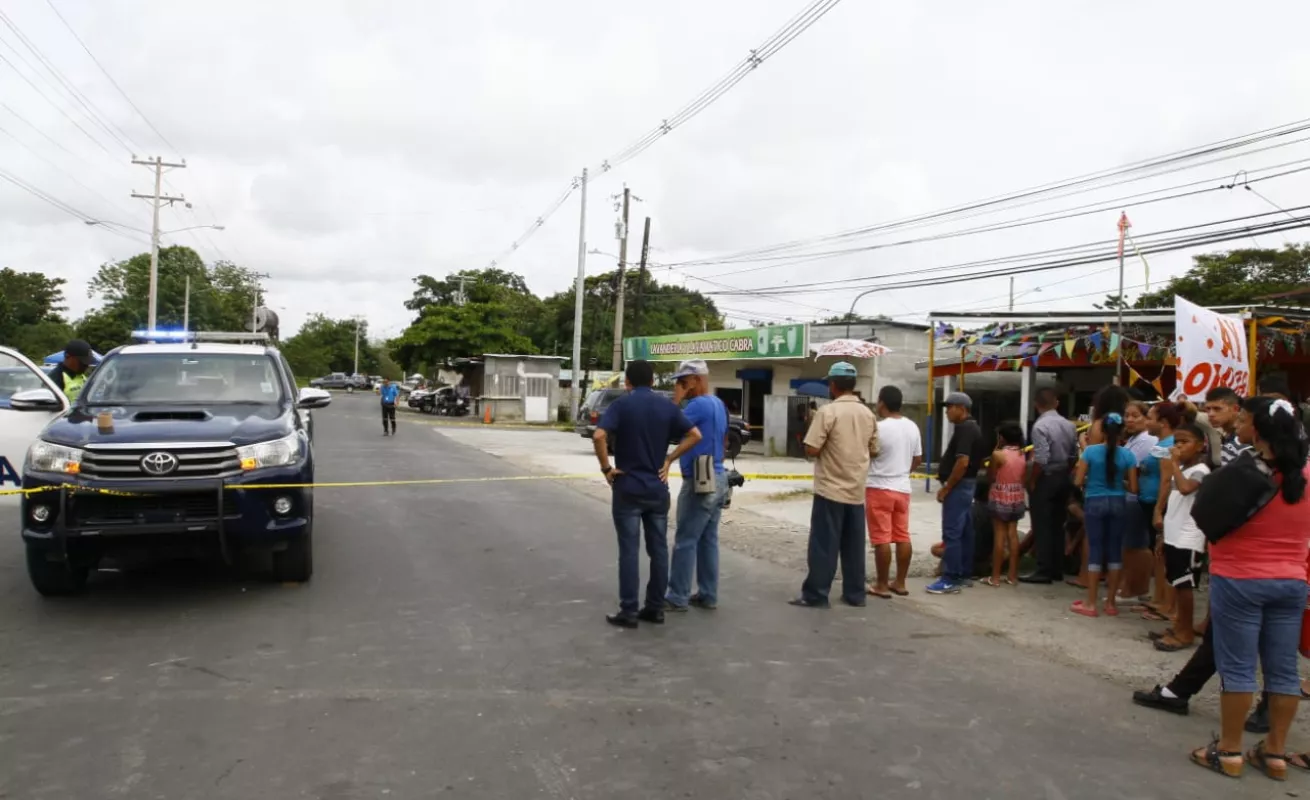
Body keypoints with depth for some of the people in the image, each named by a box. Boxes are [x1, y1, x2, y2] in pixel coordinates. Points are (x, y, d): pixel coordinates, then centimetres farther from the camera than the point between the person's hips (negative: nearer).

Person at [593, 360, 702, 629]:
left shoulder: (621, 405, -7)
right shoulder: (667, 406, 4)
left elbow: (599, 437, -21)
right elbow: (694, 435, 3)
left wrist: (606, 468, -10)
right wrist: (669, 460, 5)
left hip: (628, 488, -3)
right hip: (658, 489, 4)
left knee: (629, 550, 0)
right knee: (658, 549, 10)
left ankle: (628, 611, 3)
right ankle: (655, 607, 15)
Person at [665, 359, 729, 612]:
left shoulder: (699, 405, -16)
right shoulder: (719, 404, 14)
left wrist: (677, 399, -13)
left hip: (699, 481, -10)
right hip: (717, 479, 10)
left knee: (686, 541, -4)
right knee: (708, 540, 12)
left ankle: (678, 597, 1)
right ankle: (707, 594, 16)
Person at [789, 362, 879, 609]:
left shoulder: (828, 411, -13)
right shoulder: (868, 414, 6)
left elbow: (811, 450, -16)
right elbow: (873, 451, 14)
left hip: (831, 489, -6)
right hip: (857, 491, 6)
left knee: (823, 545, -1)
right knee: (854, 546, 11)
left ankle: (816, 595, 2)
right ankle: (855, 594, 17)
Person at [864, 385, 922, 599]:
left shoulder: (879, 427, -16)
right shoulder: (912, 427, 6)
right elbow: (918, 459, 13)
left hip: (879, 488, -7)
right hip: (903, 488, 7)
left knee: (882, 539, -3)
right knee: (903, 537, 10)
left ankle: (882, 586, 2)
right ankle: (900, 583, 16)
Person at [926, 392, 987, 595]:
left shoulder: (964, 429, -17)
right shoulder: (973, 428, 15)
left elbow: (962, 463, -25)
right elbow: (981, 460, 21)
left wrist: (945, 488, -20)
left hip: (958, 486, -11)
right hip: (968, 484, 11)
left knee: (952, 533, -9)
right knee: (964, 532, 13)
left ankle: (951, 580, -8)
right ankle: (965, 574, 19)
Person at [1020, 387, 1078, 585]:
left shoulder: (1040, 426, -18)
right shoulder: (1069, 425, 4)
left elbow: (1041, 460, -22)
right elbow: (1074, 456, 6)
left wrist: (1031, 482, -10)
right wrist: (1065, 475, 17)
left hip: (1045, 480, -7)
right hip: (1063, 479, 7)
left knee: (1042, 527, -1)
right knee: (1058, 526, 14)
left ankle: (1044, 571, 1)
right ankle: (1057, 570, 19)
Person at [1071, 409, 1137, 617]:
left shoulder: (1090, 451, -8)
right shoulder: (1127, 455, -3)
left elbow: (1078, 481, -6)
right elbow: (1133, 487, -1)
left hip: (1095, 502, -2)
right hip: (1117, 503, 2)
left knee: (1095, 549, 2)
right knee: (1115, 550, 9)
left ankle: (1091, 603, 5)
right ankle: (1111, 603, 15)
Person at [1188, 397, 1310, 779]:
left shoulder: (1240, 472, -14)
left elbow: (1204, 518, -6)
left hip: (1240, 579, -5)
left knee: (1237, 667, 1)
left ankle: (1229, 751, 9)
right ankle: (1276, 752, 19)